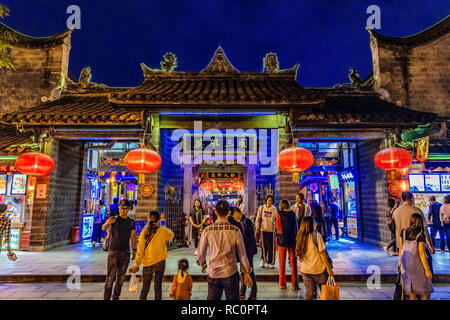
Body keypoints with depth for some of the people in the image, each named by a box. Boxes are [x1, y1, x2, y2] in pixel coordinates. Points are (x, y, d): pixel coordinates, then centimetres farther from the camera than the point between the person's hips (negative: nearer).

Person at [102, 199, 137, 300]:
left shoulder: (131, 222, 7)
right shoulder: (113, 219, -5)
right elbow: (103, 228, -20)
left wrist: (134, 250, 7)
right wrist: (106, 223, -43)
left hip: (126, 252, 4)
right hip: (113, 251, -4)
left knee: (121, 277, 10)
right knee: (111, 276, -4)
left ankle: (116, 297, 22)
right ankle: (107, 297, 5)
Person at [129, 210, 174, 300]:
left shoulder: (144, 233, -9)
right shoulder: (163, 231, -11)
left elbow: (140, 251, -8)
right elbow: (171, 236, 11)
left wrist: (136, 265, -2)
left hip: (148, 264, 1)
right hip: (160, 262, -1)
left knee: (145, 288, 15)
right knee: (158, 286, 9)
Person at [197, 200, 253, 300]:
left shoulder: (207, 230, -9)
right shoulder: (235, 230, -11)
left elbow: (201, 252, 2)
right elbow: (242, 254, -3)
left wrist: (202, 264, 23)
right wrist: (246, 272, 9)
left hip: (213, 274, 1)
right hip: (231, 273, 0)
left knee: (212, 298, 13)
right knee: (233, 298, 15)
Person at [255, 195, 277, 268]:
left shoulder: (274, 209, 3)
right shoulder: (261, 208, 2)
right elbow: (258, 218, 5)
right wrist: (257, 227, 0)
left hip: (271, 230, 0)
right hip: (263, 229, 0)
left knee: (271, 246, 2)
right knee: (264, 245, 5)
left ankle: (270, 262, 13)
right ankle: (263, 260, 21)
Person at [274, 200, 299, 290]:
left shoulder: (279, 215, -9)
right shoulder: (292, 214, -3)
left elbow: (276, 227, -2)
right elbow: (296, 228, 5)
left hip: (282, 240, -1)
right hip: (292, 240, 1)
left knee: (282, 263, 9)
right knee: (293, 263, 8)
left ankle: (282, 284, 15)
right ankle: (294, 284, 9)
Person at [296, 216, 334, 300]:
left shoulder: (300, 236, 0)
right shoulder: (316, 235, -15)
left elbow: (299, 254, 7)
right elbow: (322, 253, -14)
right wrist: (329, 268, -7)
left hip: (305, 270, 4)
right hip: (318, 269, -4)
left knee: (309, 293, 12)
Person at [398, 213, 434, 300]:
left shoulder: (403, 232, -2)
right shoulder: (420, 235, -15)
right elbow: (421, 253, -16)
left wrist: (399, 261, 17)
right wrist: (427, 270, -10)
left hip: (405, 263, 5)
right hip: (416, 265, -5)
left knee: (412, 290, 15)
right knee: (426, 290, 12)